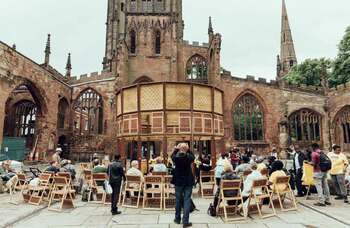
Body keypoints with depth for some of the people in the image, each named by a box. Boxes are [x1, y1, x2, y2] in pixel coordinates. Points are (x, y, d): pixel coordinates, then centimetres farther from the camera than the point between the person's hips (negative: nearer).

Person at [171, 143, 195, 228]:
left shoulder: (176, 157, -13)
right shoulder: (189, 157, -14)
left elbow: (172, 156, 11)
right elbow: (193, 157, 10)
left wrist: (176, 149, 11)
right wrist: (188, 150, 6)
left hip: (178, 181, 2)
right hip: (188, 181, -1)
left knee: (178, 200, 15)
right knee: (187, 200, 2)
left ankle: (177, 219, 27)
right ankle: (185, 221, 1)